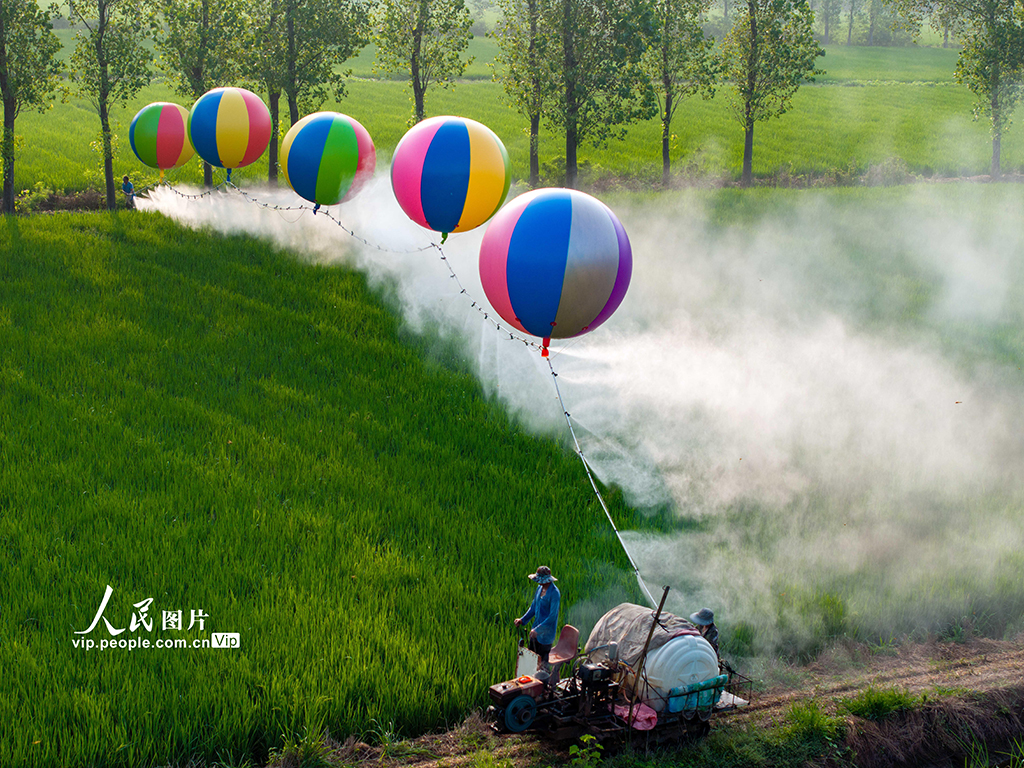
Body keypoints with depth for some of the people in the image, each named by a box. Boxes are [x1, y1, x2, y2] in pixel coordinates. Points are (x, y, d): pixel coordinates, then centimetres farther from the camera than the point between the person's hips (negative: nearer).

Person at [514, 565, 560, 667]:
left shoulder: (554, 593, -22)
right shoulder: (540, 588, 4)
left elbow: (553, 616, -25)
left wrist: (537, 630, -28)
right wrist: (522, 620, 5)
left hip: (546, 633, -8)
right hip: (536, 631, 8)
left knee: (542, 661, 2)